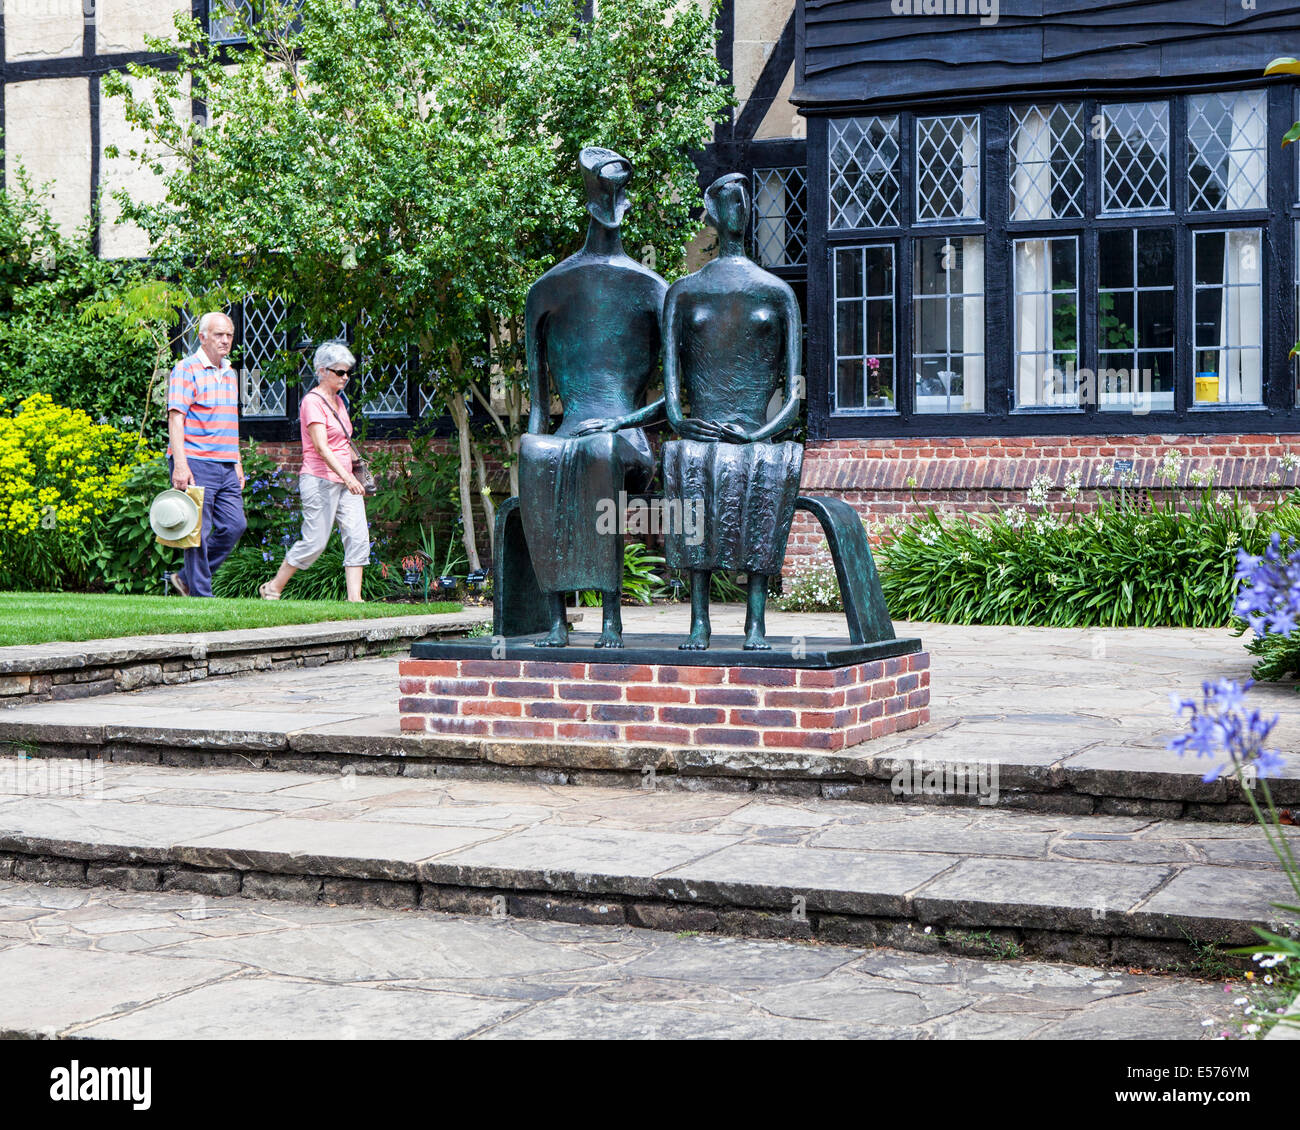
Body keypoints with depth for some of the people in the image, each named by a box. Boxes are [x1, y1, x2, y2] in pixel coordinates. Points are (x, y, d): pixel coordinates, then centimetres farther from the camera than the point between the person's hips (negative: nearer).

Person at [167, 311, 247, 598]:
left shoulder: (230, 374, 19)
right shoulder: (187, 370, -5)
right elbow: (176, 418, -12)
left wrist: (238, 465, 21)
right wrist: (180, 464, -21)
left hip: (226, 467, 8)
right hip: (196, 464, -8)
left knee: (235, 525, 2)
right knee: (199, 531, -6)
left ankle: (186, 578, 15)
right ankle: (200, 594, 1)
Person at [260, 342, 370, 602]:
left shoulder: (338, 401, 16)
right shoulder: (312, 401, -11)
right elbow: (321, 447, -22)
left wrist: (351, 477, 24)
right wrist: (346, 477, -33)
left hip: (344, 480, 8)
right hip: (320, 479, -8)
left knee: (358, 537, -5)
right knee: (315, 542, -5)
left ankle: (354, 598, -6)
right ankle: (272, 588, 12)